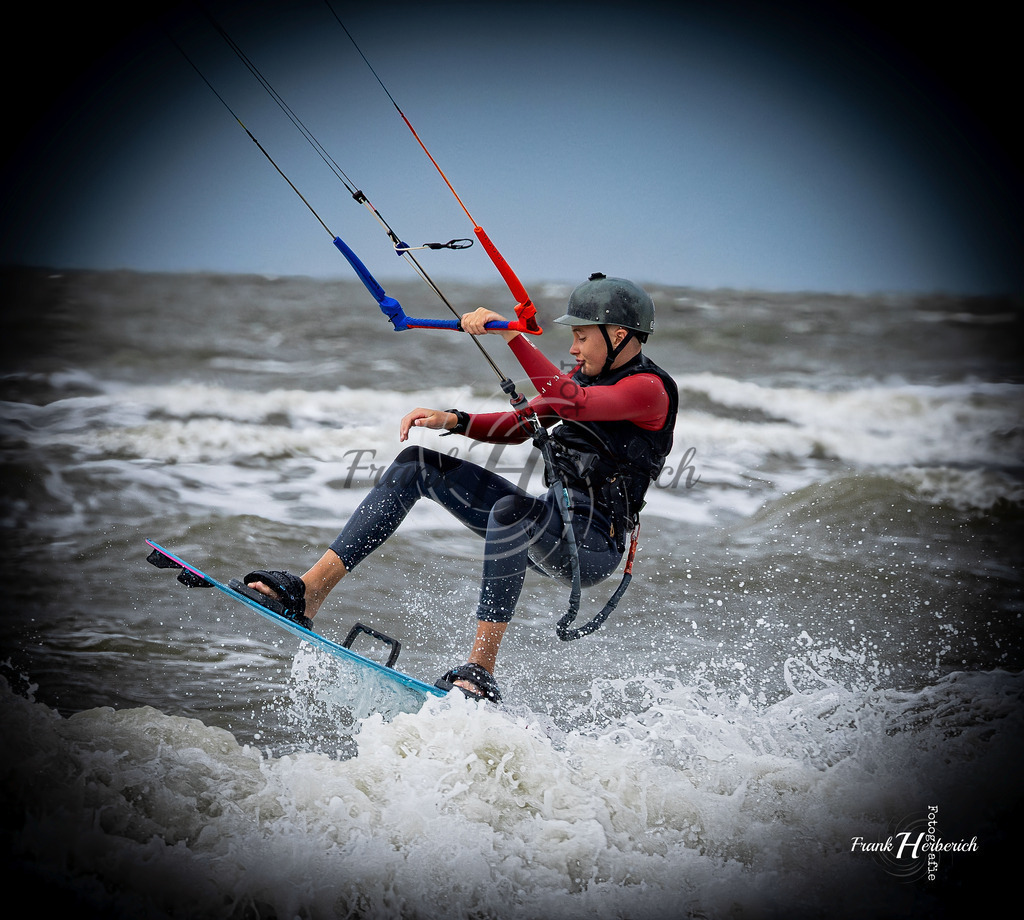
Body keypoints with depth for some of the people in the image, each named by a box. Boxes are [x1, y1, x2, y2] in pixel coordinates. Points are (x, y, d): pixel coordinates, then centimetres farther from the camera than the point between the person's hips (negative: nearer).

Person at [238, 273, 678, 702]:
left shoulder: (650, 388, -15)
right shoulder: (589, 372, 13)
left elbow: (571, 405, -33)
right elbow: (520, 426, 16)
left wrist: (511, 333, -35)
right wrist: (450, 420, 0)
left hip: (591, 547, -9)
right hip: (548, 525, 9)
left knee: (510, 509, -42)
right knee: (417, 465, 0)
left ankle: (480, 672, -38)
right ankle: (307, 593, -9)